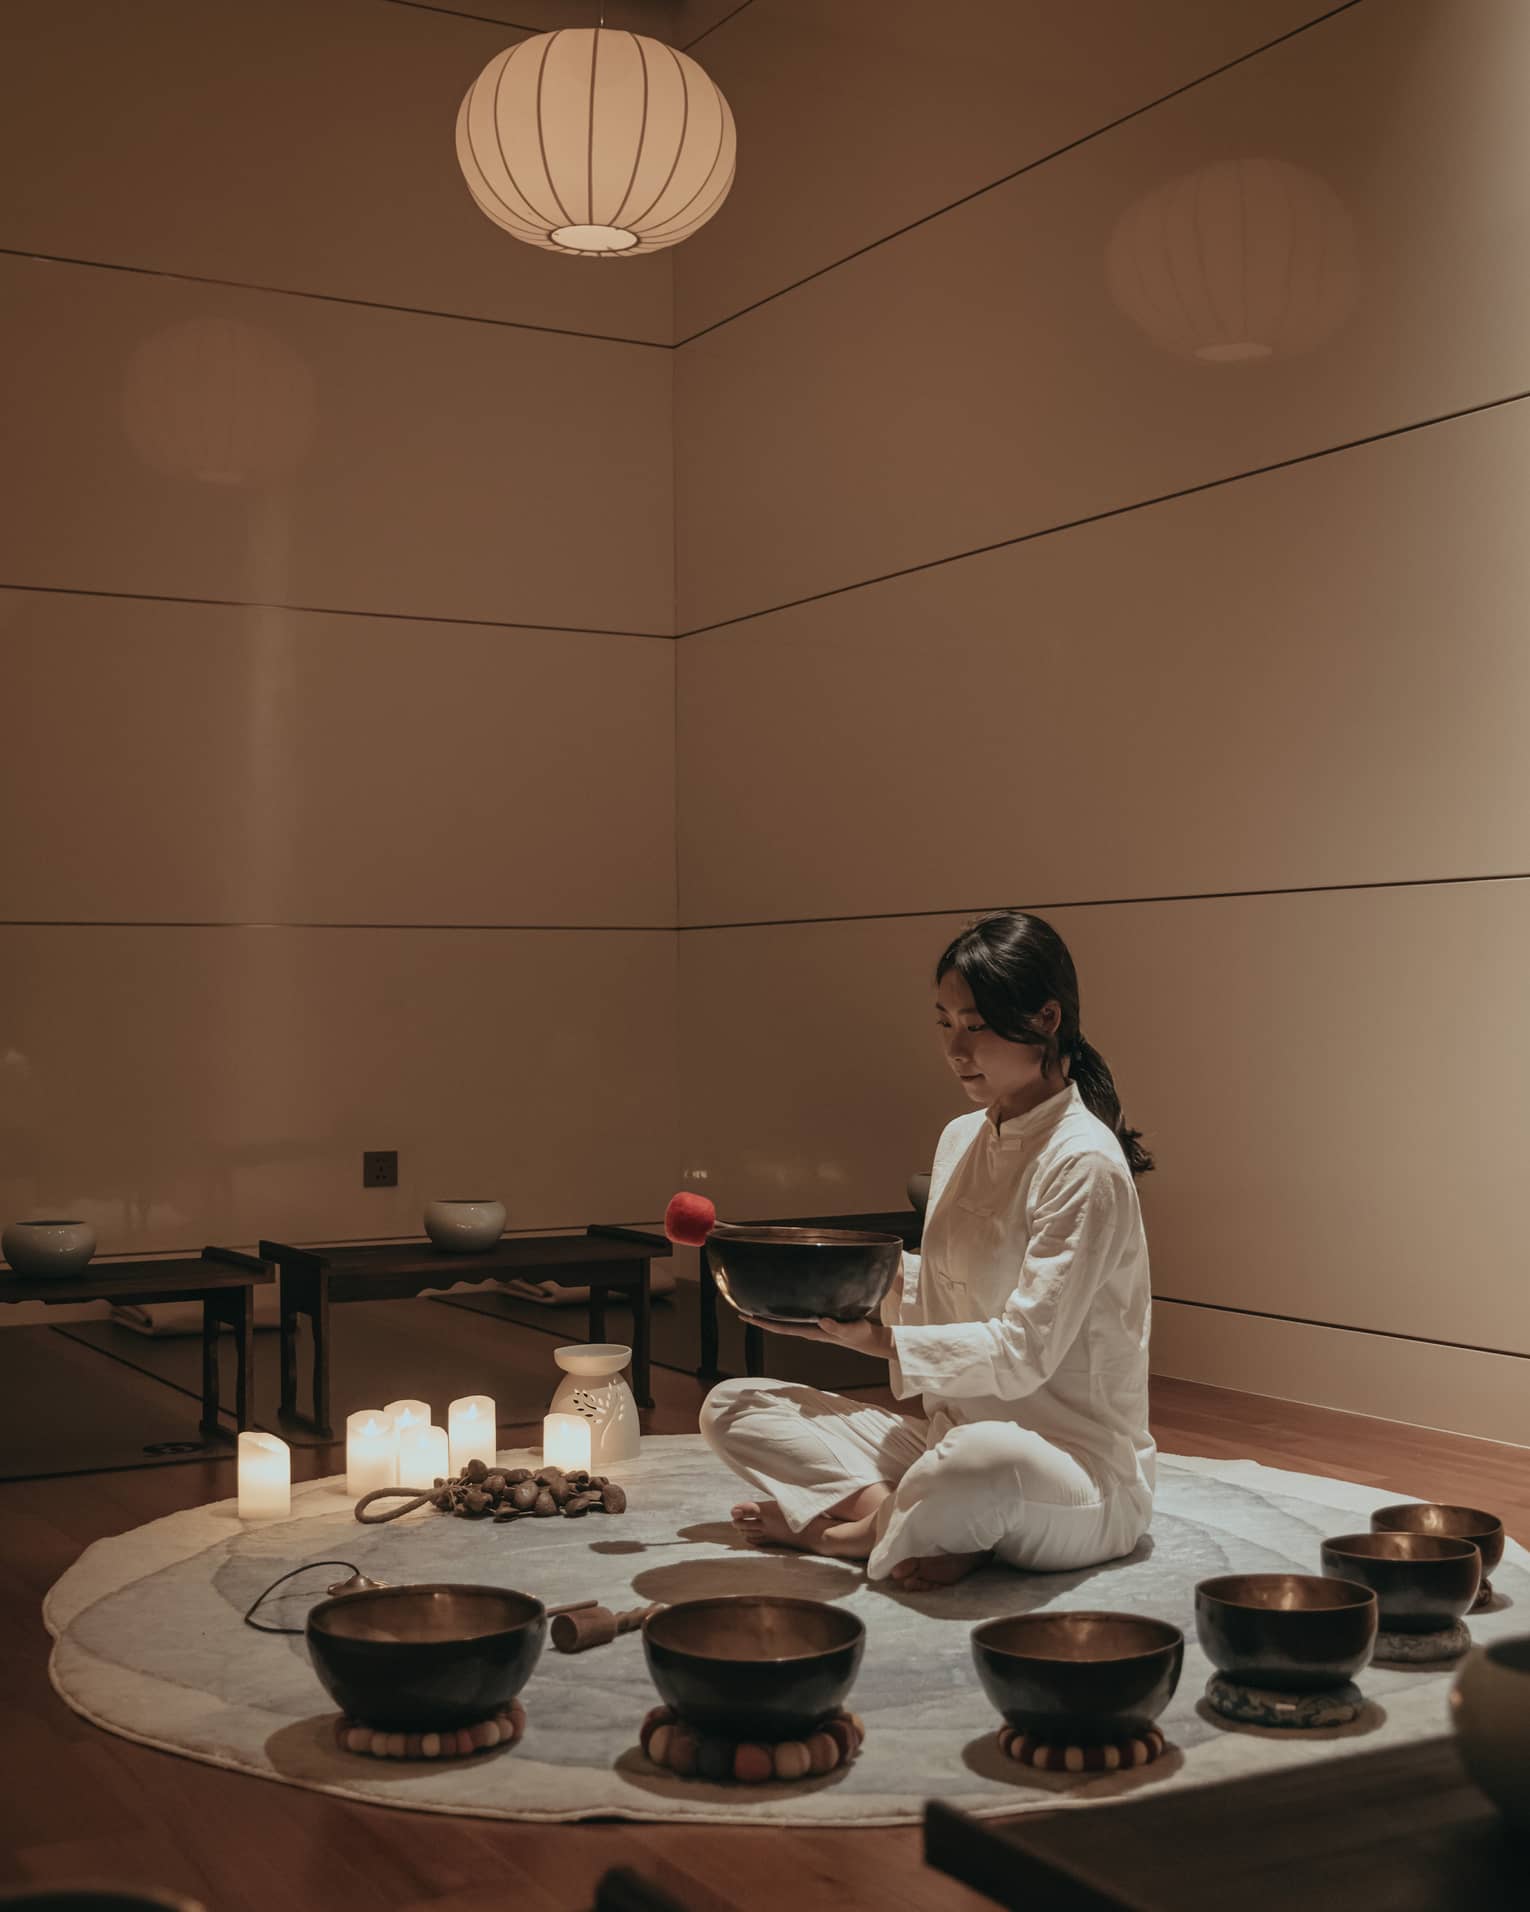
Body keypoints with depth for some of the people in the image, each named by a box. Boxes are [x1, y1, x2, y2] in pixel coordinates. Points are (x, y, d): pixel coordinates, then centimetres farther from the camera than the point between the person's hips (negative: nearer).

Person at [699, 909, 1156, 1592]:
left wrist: (879, 1342, -25)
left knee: (984, 1462, -43)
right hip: (951, 1439, 8)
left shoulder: (1085, 1165, -16)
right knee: (732, 1408, 3)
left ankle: (850, 1530, -11)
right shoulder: (961, 1139, 9)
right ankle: (904, 1517, -17)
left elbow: (1023, 1353, -21)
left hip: (1075, 1464, -8)